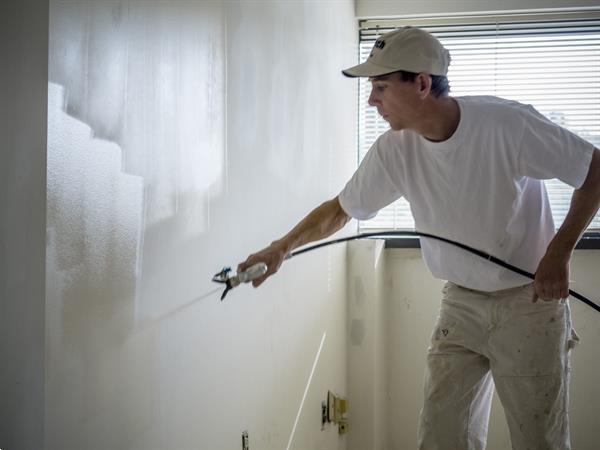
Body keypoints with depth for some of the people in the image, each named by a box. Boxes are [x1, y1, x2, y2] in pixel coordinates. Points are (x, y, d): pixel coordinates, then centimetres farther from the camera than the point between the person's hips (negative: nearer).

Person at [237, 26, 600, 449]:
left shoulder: (508, 124, -22)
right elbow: (340, 209, 8)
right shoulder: (394, 150, -7)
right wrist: (281, 248, -3)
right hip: (461, 305, 4)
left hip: (531, 300, -4)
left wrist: (559, 252, -18)